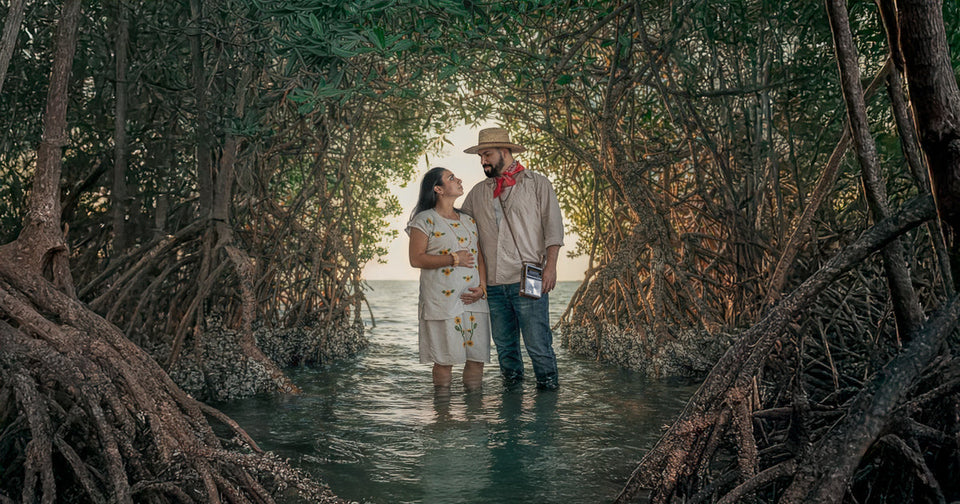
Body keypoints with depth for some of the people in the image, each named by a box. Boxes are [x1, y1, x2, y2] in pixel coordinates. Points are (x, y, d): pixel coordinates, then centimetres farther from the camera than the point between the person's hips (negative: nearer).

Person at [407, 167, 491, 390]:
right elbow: (416, 259, -8)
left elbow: (480, 257, 16)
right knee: (444, 360, -3)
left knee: (477, 358, 3)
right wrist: (454, 259, -12)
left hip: (473, 299, 5)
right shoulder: (425, 220, 0)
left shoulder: (469, 220, 18)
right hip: (442, 300, -5)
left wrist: (482, 287, 0)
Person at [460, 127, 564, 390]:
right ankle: (512, 384, 24)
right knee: (504, 344, 9)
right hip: (493, 282, 4)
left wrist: (550, 265, -10)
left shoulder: (537, 183, 6)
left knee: (537, 343, -5)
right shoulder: (478, 192, 18)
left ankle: (548, 385, 12)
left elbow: (553, 226, 0)